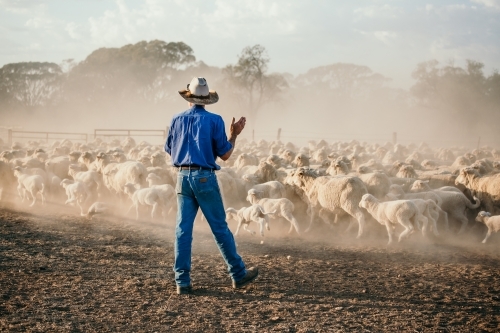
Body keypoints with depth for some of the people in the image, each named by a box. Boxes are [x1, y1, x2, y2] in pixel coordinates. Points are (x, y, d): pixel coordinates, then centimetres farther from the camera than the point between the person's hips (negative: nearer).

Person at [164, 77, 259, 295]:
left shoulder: (177, 120, 5)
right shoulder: (214, 120, -5)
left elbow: (170, 151, 14)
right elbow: (224, 155, -4)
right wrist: (234, 134, 9)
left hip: (183, 177, 3)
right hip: (205, 178, -3)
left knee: (183, 229, 4)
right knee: (220, 228, 5)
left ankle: (182, 282, 2)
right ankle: (238, 275, 14)